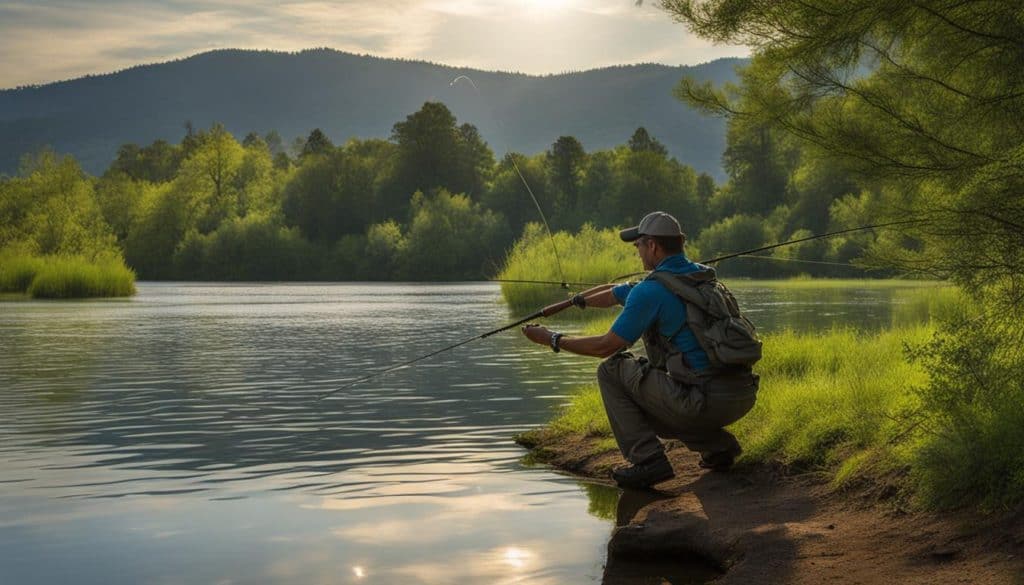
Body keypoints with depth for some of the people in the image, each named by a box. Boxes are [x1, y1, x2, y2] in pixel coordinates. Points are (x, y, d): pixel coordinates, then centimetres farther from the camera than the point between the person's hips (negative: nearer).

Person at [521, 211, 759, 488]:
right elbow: (614, 293, 30)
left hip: (706, 399, -8)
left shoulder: (651, 291, -8)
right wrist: (574, 300, 41)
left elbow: (606, 346, -2)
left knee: (611, 370, 8)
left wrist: (552, 339, 10)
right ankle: (719, 444, 14)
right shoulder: (703, 275, 19)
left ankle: (647, 460, -1)